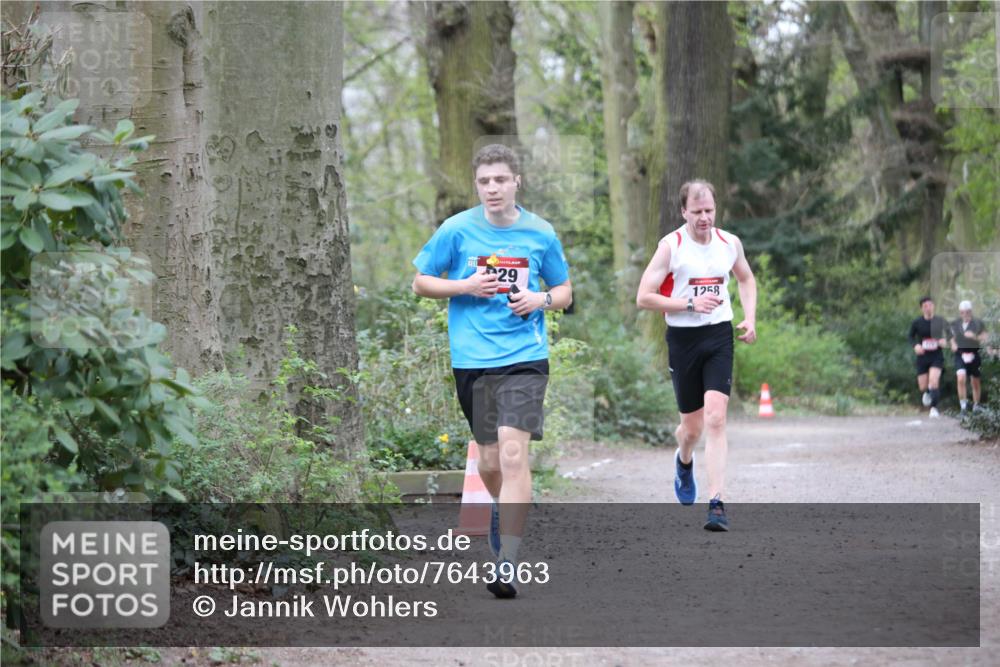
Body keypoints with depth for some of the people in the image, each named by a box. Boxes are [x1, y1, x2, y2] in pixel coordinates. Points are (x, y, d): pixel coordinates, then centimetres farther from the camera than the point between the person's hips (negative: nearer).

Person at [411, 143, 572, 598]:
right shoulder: (456, 230, 1)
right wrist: (465, 287, -8)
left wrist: (541, 299, -7)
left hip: (524, 358, -1)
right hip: (471, 360, 1)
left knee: (514, 454, -17)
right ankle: (503, 509, 45)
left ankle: (507, 563, -17)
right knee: (489, 460, 9)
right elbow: (421, 282, 9)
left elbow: (564, 291, 16)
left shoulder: (540, 233, 4)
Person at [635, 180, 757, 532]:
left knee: (715, 419, -14)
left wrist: (750, 319, 9)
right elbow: (644, 297, -10)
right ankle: (684, 461, 47)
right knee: (692, 426, 9)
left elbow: (746, 280, 23)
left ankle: (717, 504, -17)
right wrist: (690, 304, -19)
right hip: (683, 340, -1)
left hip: (720, 335, 1)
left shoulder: (730, 243, 3)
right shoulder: (671, 246, -8)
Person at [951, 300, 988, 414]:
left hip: (974, 355, 0)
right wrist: (953, 345, -2)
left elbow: (984, 339, -3)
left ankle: (976, 405, 29)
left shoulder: (978, 323, -2)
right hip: (960, 355, 0)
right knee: (960, 378, -21)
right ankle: (963, 403, -12)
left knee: (976, 382, 11)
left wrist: (974, 337, -21)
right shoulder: (955, 324, 5)